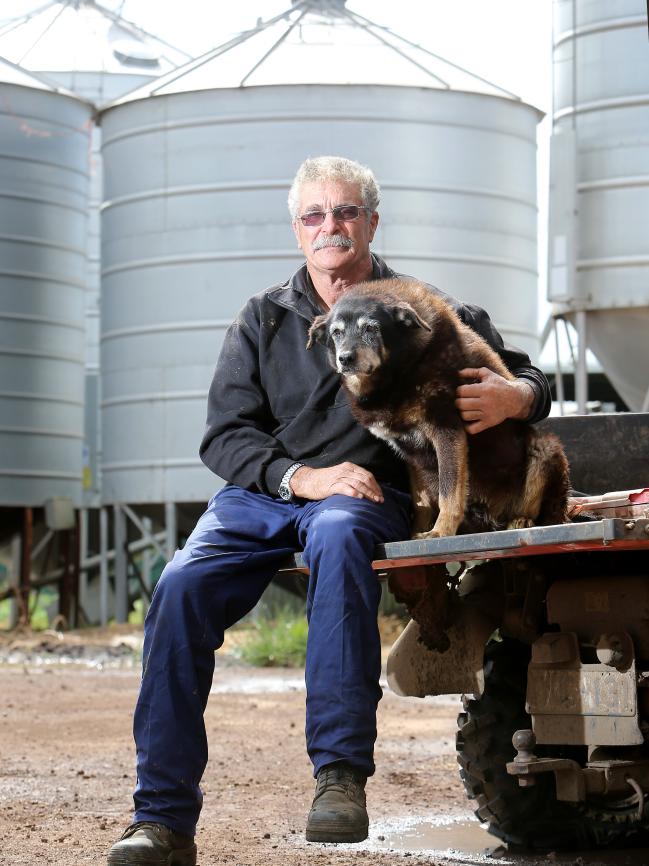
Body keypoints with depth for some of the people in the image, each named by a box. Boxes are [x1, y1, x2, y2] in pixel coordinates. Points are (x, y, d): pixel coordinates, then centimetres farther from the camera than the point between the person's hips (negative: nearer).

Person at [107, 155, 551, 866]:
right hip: (262, 490, 3)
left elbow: (528, 376, 13)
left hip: (369, 494, -3)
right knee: (181, 588, -25)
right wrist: (300, 477, -11)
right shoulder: (264, 319, 16)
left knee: (338, 536, -39)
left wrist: (513, 397, -13)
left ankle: (341, 773, -41)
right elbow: (224, 434, 8)